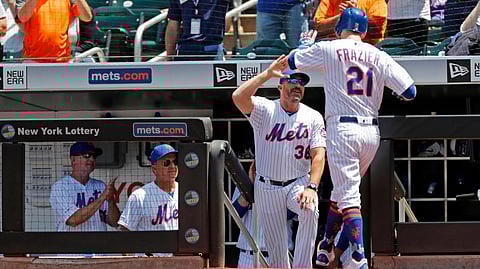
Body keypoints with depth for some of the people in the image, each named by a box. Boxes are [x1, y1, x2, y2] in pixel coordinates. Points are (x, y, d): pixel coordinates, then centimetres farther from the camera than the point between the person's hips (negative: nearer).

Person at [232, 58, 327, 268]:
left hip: (298, 183, 0)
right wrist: (267, 74, -28)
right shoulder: (264, 109, -6)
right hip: (266, 188, 0)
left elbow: (319, 155, -10)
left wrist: (311, 187, -25)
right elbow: (238, 97, -26)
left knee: (310, 210, -32)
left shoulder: (313, 117, -1)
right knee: (276, 250, 1)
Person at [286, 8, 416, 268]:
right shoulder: (379, 56, 6)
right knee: (341, 190, 21)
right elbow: (409, 92, 1)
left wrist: (306, 42, 32)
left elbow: (292, 61, 12)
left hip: (342, 129, -4)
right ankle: (326, 246, 31)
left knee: (348, 195, -7)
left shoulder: (328, 49, -1)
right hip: (371, 132, 4)